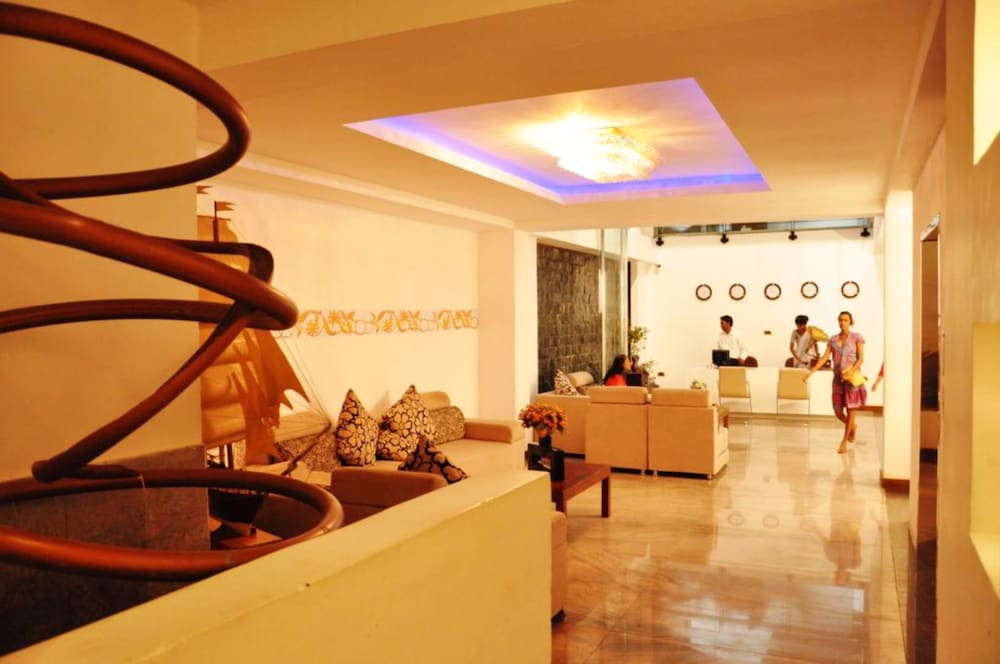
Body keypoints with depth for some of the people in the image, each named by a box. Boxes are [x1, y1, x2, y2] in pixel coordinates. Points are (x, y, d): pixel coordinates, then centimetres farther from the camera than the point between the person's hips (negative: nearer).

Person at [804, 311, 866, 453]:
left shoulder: (856, 337, -2)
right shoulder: (833, 339, 7)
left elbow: (861, 359, -7)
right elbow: (824, 358, 1)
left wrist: (851, 371, -24)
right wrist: (810, 371, -11)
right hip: (838, 378, 3)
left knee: (850, 410, 0)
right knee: (838, 412, 4)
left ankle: (844, 442, 11)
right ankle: (853, 426, 36)